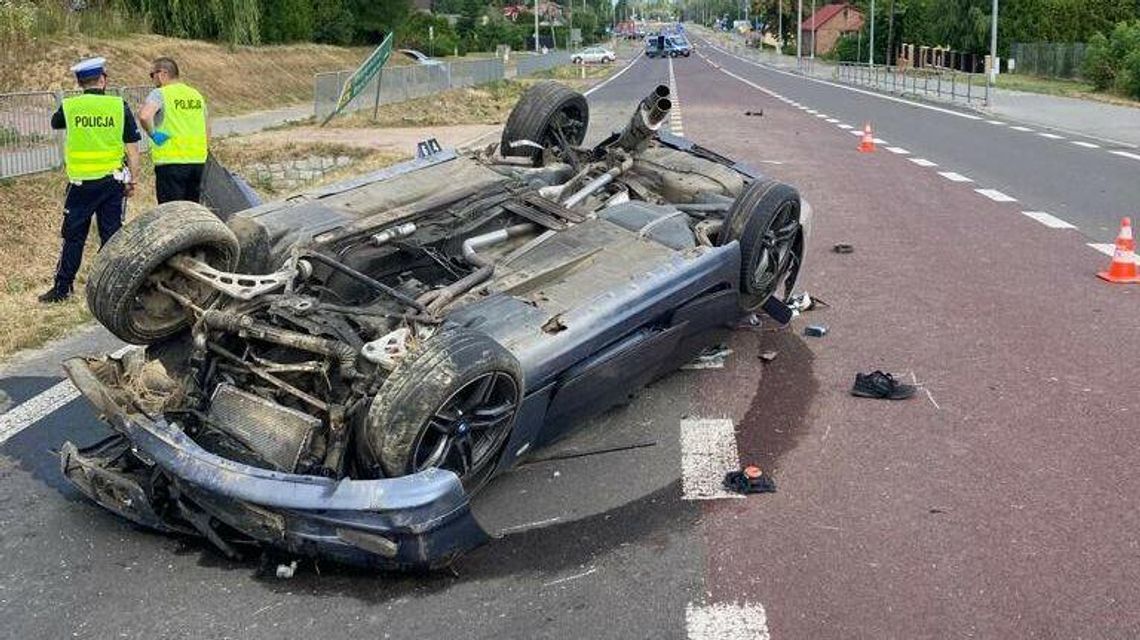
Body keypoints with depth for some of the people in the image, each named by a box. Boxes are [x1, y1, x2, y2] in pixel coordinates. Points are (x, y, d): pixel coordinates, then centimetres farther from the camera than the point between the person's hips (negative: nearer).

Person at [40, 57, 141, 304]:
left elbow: (55, 123, 21)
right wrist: (133, 179, 5)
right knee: (112, 235, 7)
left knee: (73, 237, 9)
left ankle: (62, 287, 14)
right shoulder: (119, 106, -4)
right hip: (112, 181, 0)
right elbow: (132, 147, -3)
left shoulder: (69, 107, -3)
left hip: (81, 182, 0)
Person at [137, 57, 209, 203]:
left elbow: (144, 115, -27)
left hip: (171, 161, -6)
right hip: (198, 160, 6)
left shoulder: (160, 94, -7)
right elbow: (206, 131, 20)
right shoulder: (196, 95, 13)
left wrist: (153, 134, -11)